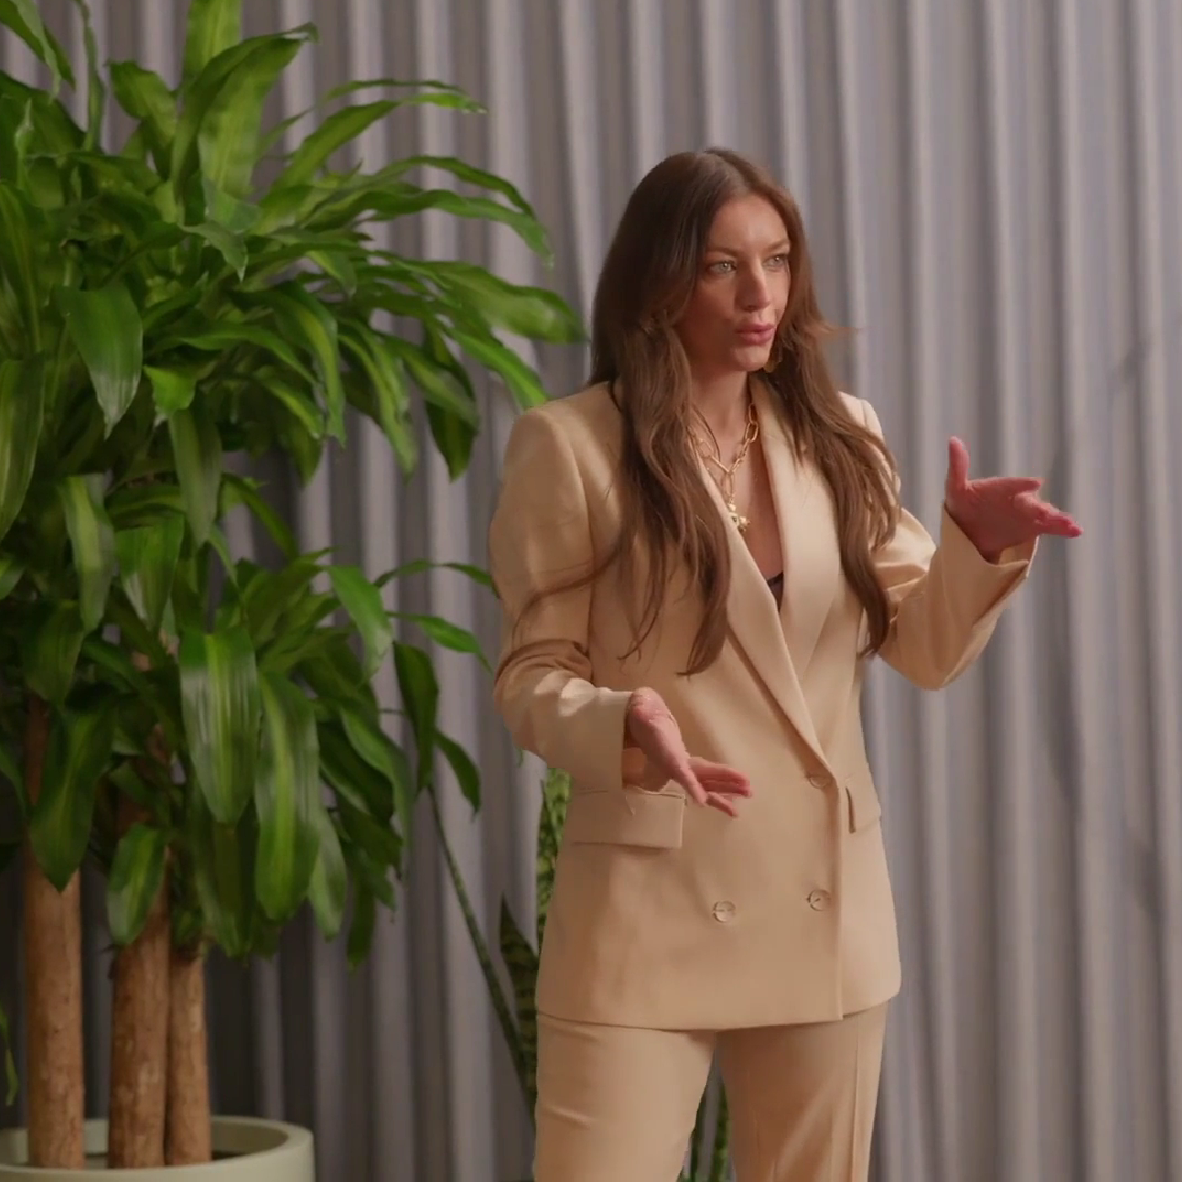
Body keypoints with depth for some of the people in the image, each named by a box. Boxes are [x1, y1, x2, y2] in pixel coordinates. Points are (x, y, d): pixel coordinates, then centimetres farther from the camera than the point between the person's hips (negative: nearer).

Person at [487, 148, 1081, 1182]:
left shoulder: (838, 436, 8)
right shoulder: (571, 445, -6)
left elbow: (927, 650, 7)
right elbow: (531, 675, -6)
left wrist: (980, 547, -13)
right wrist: (624, 728, -27)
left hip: (824, 906, 5)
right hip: (649, 908, -4)